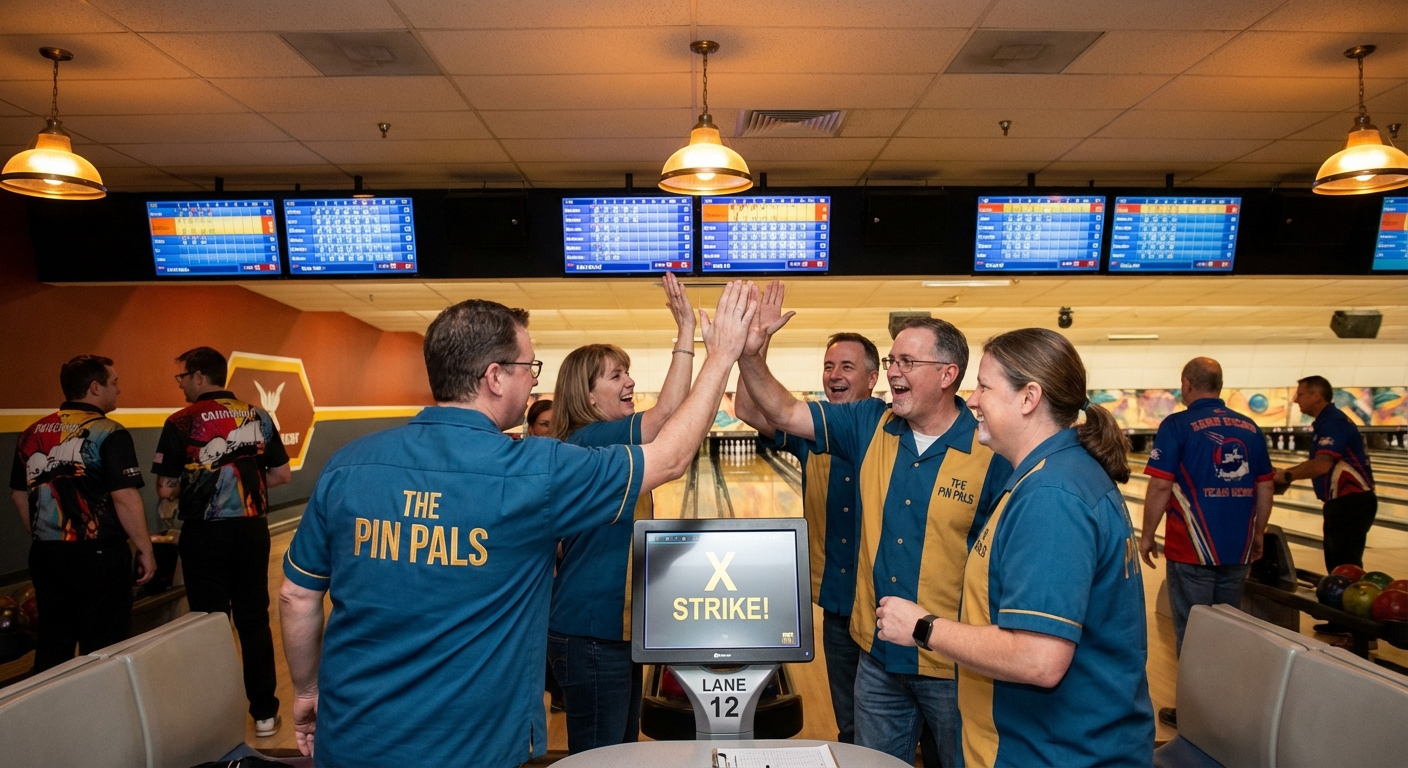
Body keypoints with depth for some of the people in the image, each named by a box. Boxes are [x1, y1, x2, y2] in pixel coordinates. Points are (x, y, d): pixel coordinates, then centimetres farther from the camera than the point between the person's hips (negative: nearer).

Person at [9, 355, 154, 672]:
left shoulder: (32, 434, 7)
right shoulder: (109, 433, -14)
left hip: (45, 556, 7)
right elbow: (125, 499, -19)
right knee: (101, 650, 5)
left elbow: (19, 495, 15)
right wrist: (145, 550, -11)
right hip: (99, 556, -6)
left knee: (52, 647, 18)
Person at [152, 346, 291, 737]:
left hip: (205, 536, -3)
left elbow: (166, 490, -7)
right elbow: (281, 475, 2)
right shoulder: (259, 417, 0)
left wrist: (192, 487, 13)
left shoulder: (181, 423, -9)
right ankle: (264, 712, 20)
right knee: (254, 620, 12)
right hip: (251, 531, 3)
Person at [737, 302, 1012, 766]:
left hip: (955, 665, -3)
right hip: (878, 654, 4)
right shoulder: (869, 426, -4)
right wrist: (750, 357, -21)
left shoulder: (992, 453, -15)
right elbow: (784, 414, -6)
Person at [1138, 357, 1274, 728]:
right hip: (1238, 549, 6)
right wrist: (1258, 535, 20)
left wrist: (1147, 536, -6)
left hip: (1193, 550, -5)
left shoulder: (1177, 426, -12)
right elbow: (1264, 489, 9)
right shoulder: (1250, 428, 5)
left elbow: (1160, 487, -16)